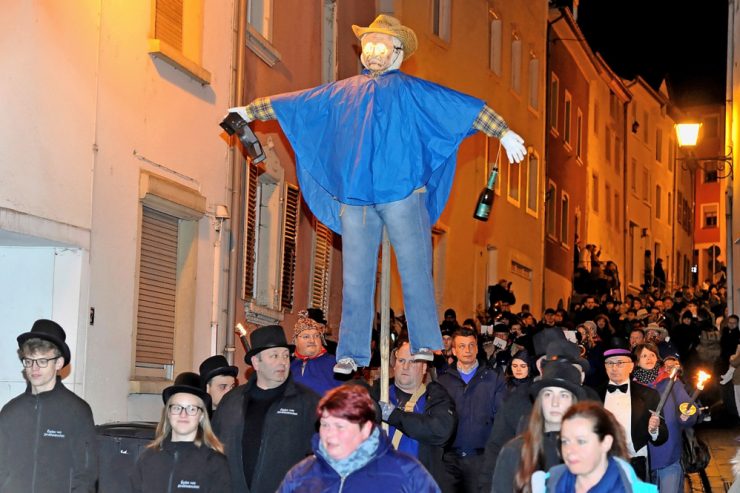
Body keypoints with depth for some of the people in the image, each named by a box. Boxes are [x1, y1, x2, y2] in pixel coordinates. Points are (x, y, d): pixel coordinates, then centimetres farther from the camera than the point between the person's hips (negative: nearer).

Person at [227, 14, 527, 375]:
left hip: (401, 193, -4)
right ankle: (351, 354, 4)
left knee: (414, 270, -6)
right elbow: (296, 103, 32)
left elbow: (463, 106, 4)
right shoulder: (342, 92, 22)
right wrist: (250, 111, 37)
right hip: (354, 197, 4)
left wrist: (504, 134, -4)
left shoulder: (409, 89, 10)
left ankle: (424, 347, -3)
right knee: (355, 278, 2)